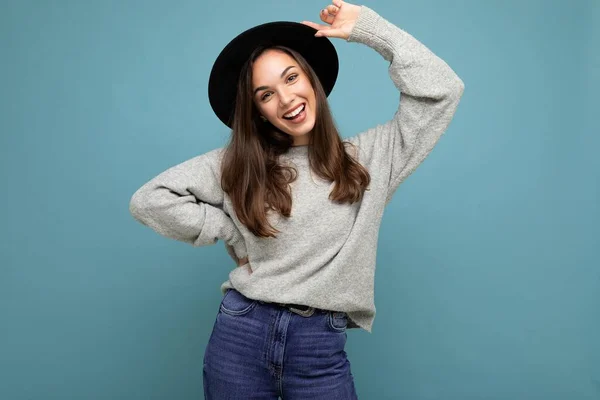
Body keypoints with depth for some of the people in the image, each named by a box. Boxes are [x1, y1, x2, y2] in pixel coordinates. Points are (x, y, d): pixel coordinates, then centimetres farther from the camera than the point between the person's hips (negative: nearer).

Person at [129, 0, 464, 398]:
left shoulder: (368, 156, 2)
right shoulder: (236, 164, 1)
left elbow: (442, 90, -2)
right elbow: (149, 199, 0)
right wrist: (232, 234, -3)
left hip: (322, 347, 0)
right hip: (240, 334, 1)